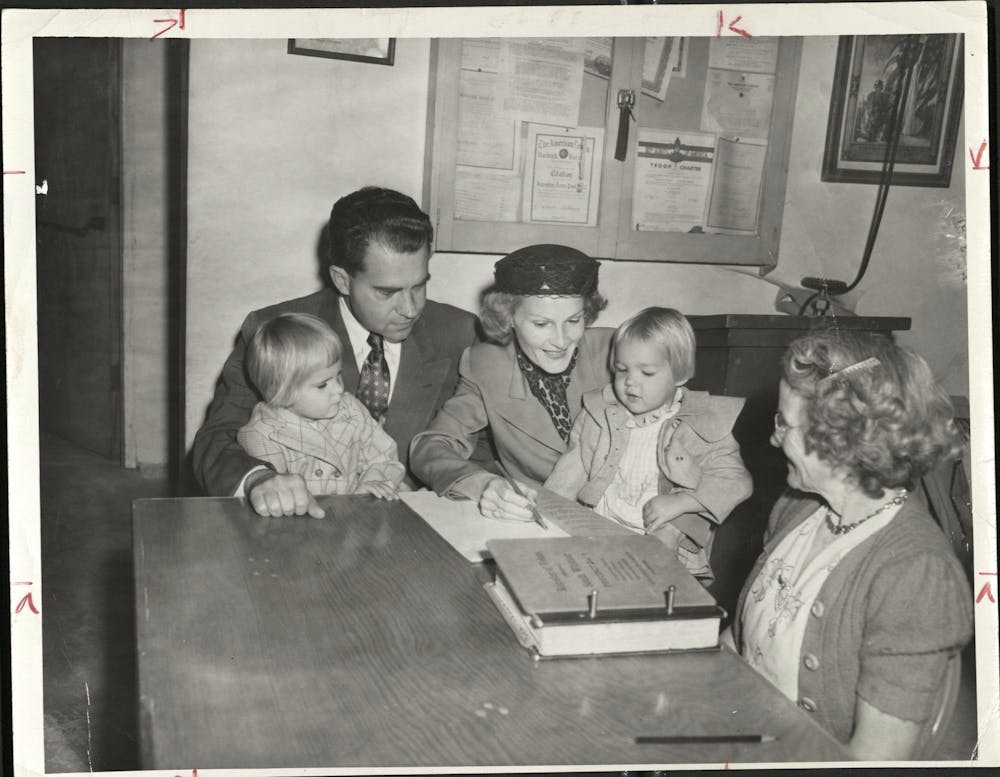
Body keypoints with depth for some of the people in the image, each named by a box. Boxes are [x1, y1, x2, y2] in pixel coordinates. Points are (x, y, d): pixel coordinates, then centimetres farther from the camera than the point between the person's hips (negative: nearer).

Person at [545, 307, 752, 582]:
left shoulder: (703, 424, 0)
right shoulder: (599, 414, 10)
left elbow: (736, 480, -4)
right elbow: (572, 469, 13)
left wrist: (679, 502, -16)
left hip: (666, 542, -3)